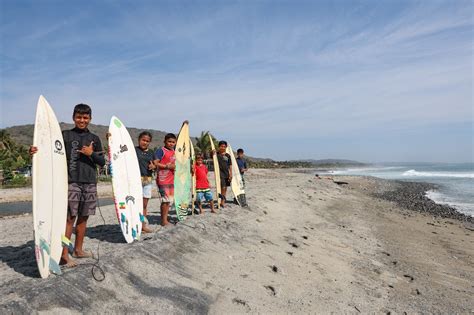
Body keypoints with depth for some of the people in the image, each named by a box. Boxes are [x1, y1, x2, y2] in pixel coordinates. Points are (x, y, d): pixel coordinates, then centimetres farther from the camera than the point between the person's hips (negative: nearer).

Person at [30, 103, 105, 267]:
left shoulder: (94, 139, 11)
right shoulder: (65, 135, 3)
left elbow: (102, 162, 10)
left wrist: (91, 153, -7)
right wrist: (36, 151, -23)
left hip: (90, 183, 4)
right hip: (72, 182, -4)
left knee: (83, 217, 11)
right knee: (69, 218, -6)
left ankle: (78, 249, 24)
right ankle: (63, 255, 1)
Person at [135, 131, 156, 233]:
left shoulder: (151, 153, 14)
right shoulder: (134, 150, -1)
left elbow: (156, 165, 22)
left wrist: (154, 166, -3)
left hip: (148, 179, 5)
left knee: (145, 204, 10)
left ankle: (143, 225, 18)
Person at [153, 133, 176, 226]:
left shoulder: (173, 151, 15)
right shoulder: (161, 150, -8)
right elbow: (155, 163, -17)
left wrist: (174, 166, 9)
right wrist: (167, 166, -18)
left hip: (171, 179, 8)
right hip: (163, 179, -8)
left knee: (170, 200, 11)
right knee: (166, 199, -7)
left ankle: (165, 219, 21)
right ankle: (164, 221, 4)